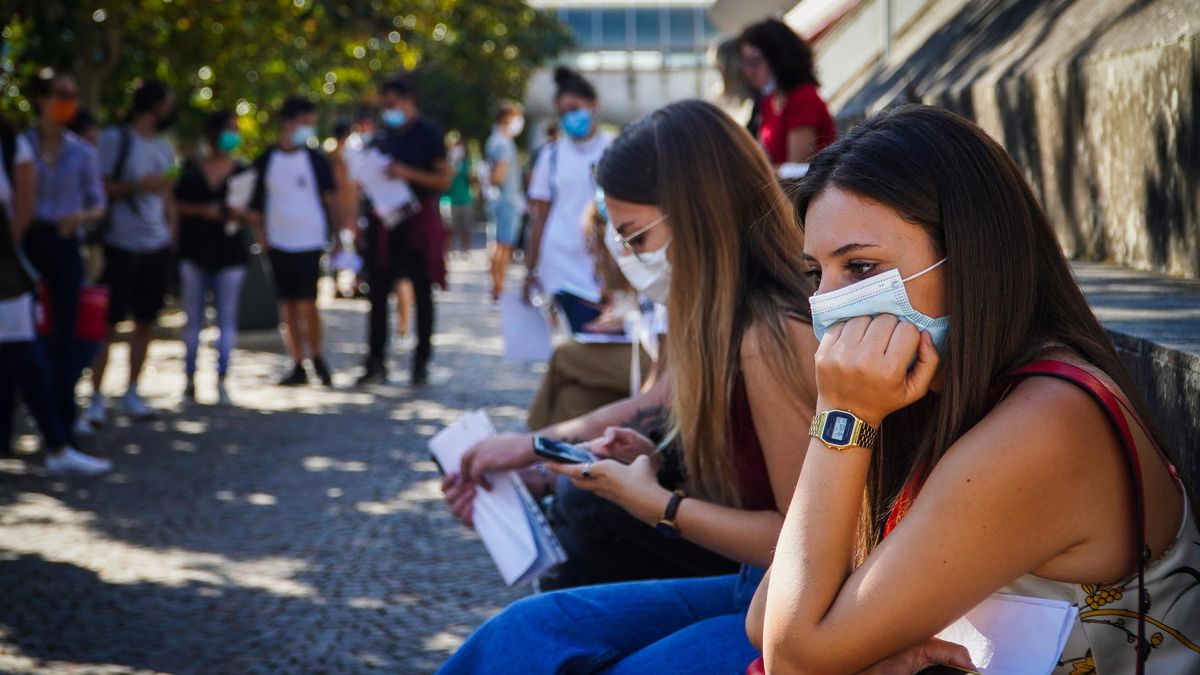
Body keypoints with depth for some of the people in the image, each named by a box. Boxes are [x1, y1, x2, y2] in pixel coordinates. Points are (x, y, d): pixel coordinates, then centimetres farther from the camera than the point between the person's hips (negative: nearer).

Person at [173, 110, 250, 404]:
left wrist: (238, 213, -13)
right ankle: (190, 378, 9)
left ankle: (221, 380, 1)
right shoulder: (191, 170, 5)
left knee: (227, 318, -2)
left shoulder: (241, 171, 7)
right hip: (194, 251, 0)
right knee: (193, 319, 4)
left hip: (230, 251, 0)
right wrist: (203, 211, -12)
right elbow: (177, 205, 3)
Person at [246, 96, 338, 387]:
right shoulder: (265, 160, 4)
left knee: (307, 304, -8)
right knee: (288, 307, 5)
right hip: (278, 243, 2)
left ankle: (317, 357, 13)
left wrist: (334, 234, -3)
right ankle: (298, 366, 13)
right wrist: (260, 234, 1)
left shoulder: (315, 160, 0)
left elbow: (331, 199, 3)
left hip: (309, 241, -2)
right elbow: (254, 203, 10)